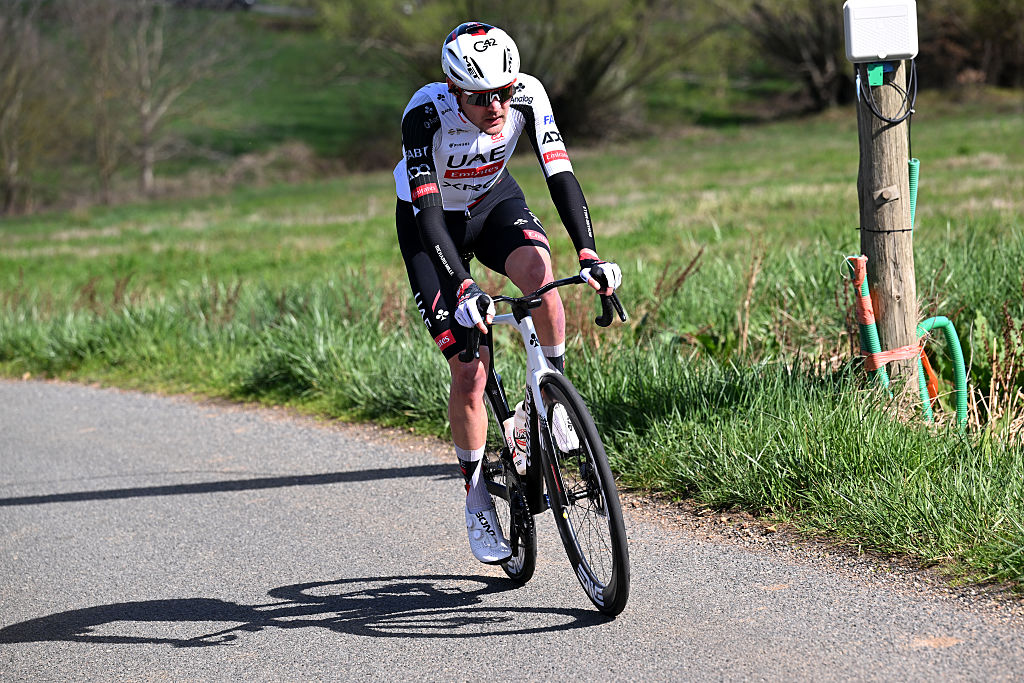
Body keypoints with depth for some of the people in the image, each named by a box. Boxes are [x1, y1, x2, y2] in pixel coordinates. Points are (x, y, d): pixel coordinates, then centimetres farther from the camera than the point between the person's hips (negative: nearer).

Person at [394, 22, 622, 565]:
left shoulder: (527, 96, -26)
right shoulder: (426, 114, -35)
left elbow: (561, 176, -28)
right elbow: (429, 215, -38)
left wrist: (589, 255, -41)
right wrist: (463, 289, -50)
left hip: (495, 201, 2)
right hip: (431, 221, -2)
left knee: (538, 269, -34)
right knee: (469, 369, -8)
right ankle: (477, 503, 9)